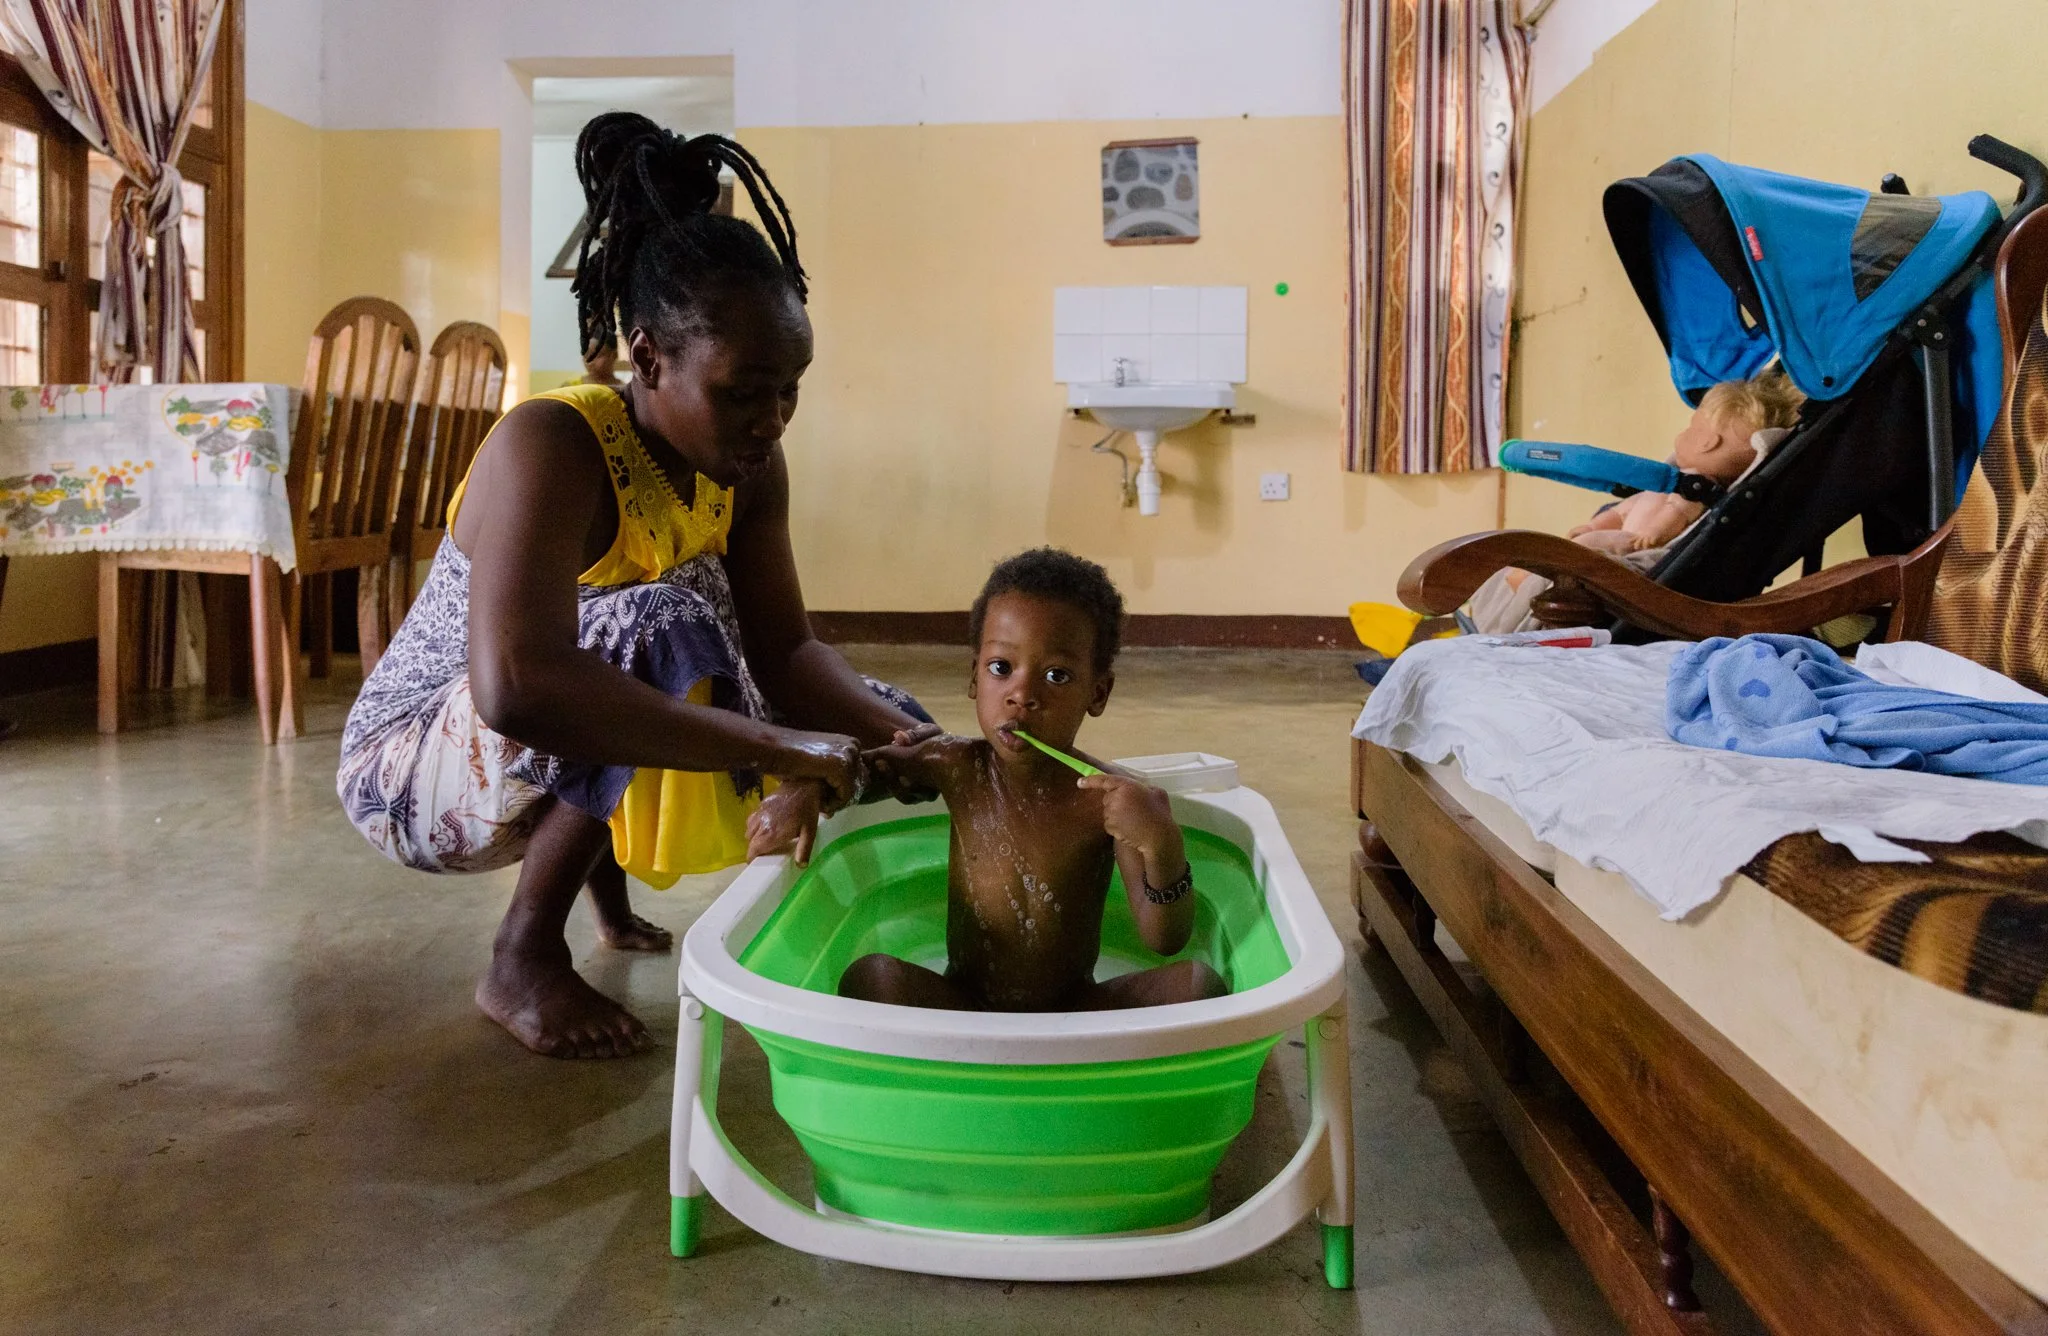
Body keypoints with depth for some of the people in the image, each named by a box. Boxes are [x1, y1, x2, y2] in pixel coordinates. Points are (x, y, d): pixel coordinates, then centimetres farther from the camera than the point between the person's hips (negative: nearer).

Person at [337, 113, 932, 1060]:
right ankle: (524, 959, -18)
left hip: (559, 759, 7)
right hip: (413, 767, -7)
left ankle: (610, 890, 15)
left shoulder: (746, 464, -9)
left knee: (873, 726, 0)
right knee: (669, 629, -35)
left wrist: (905, 738, -25)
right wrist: (770, 746, -47)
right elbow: (516, 687, -46)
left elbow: (785, 648, -7)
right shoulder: (551, 447, -31)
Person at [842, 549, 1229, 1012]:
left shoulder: (1116, 799, -13)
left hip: (1077, 1009, -1)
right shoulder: (957, 766, -6)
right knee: (869, 978, -27)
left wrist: (1162, 847, -32)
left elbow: (1165, 940, -17)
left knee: (1198, 984, -23)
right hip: (962, 1006, 1)